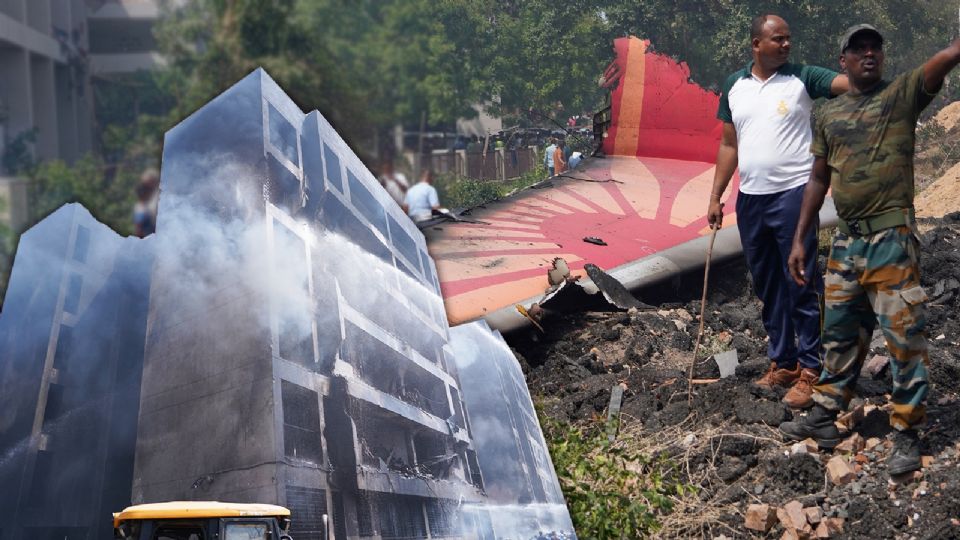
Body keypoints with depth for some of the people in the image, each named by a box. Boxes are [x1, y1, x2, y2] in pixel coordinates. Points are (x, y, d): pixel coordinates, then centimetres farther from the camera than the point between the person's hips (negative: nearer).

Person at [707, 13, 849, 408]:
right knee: (767, 287, 12)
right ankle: (781, 363, 24)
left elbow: (850, 83, -18)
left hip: (793, 193, -5)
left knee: (802, 286, -3)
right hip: (750, 198, 5)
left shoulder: (802, 78, -2)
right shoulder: (734, 86, 10)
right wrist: (716, 197, 12)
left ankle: (809, 371, 4)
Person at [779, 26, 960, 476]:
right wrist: (799, 241, 14)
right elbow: (818, 181, 17)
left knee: (904, 337, -3)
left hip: (892, 239, -5)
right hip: (846, 240, 5)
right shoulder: (830, 115, 13)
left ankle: (907, 435, 6)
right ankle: (824, 417, 26)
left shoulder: (903, 94, 0)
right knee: (840, 332, 15)